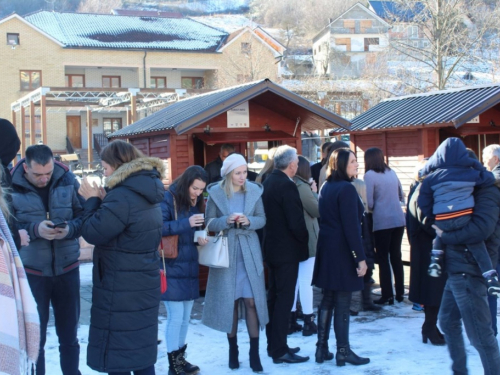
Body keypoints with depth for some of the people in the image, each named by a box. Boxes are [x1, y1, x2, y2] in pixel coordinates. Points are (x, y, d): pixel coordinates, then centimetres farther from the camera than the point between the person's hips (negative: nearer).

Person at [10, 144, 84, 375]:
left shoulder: (67, 180, -5)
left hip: (67, 269, 2)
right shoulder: (12, 186, -11)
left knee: (69, 335, 16)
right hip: (31, 272, -2)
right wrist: (35, 229, -25)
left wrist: (70, 228, -22)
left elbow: (83, 216, -1)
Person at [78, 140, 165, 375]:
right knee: (140, 350, 16)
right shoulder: (148, 193, 10)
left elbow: (93, 232, -16)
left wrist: (92, 201, -2)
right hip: (144, 285, 9)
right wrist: (102, 201, 6)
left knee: (117, 354, 0)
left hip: (120, 290, -9)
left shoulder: (122, 197, -21)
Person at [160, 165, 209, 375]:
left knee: (185, 317, 13)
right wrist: (185, 223, -27)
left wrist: (200, 237, -4)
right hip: (171, 268, -7)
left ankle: (181, 357, 24)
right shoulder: (168, 199, -12)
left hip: (189, 267, 7)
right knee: (176, 316, -5)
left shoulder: (196, 202, 10)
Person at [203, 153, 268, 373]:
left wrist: (249, 221, -17)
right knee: (229, 302, 7)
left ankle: (254, 353, 7)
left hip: (249, 252, 1)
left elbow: (262, 219, 4)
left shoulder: (254, 191, 0)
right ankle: (233, 350, 21)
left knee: (252, 301, -2)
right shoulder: (215, 193, -4)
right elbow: (209, 223, -3)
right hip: (226, 253, -1)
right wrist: (226, 220, -21)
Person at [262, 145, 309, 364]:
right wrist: (305, 242, -7)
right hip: (286, 250, -9)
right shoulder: (287, 186, -19)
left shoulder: (268, 182, 9)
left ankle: (273, 344, 24)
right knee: (284, 299, -4)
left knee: (274, 297, 15)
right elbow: (296, 222, -20)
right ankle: (280, 350, 0)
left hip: (272, 247, 9)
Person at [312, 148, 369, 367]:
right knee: (342, 302, -1)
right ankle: (343, 352, 6)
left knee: (328, 299, 13)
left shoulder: (326, 187, 11)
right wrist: (360, 257, -19)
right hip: (342, 251, -8)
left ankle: (322, 348, 17)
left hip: (327, 248, 8)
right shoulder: (346, 189, -16)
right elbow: (351, 227, -20)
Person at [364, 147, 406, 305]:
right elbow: (401, 196, 17)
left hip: (382, 222, -6)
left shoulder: (369, 175, -9)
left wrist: (370, 209, 8)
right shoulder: (391, 172, 9)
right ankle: (400, 293, 18)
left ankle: (387, 295, 4)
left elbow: (369, 203, -12)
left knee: (383, 258, 3)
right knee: (396, 257, 13)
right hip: (399, 220, 6)